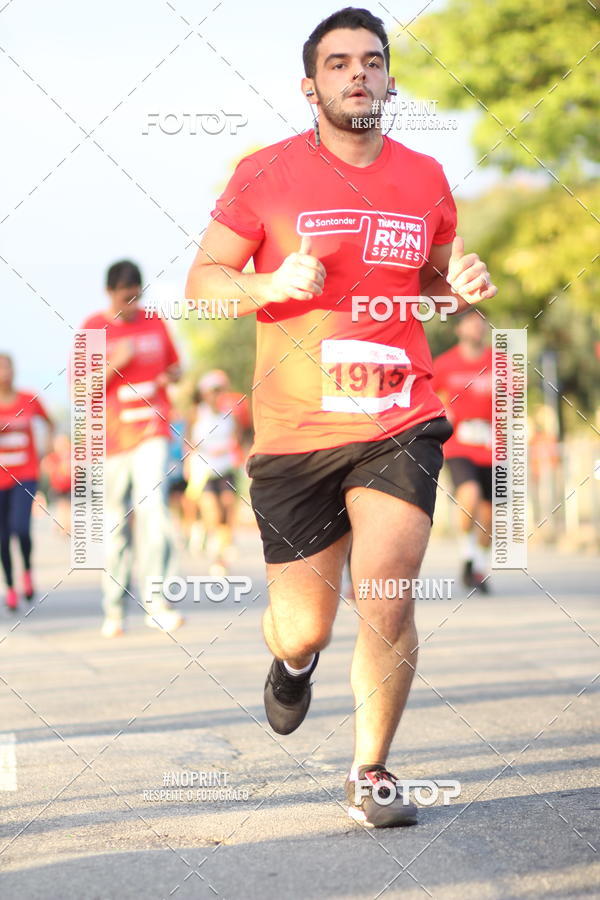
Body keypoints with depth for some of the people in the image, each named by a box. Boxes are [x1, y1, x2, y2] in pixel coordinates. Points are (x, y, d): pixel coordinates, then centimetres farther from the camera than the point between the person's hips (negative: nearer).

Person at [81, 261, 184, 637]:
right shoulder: (93, 330, 1)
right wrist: (115, 364, -17)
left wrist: (171, 376, -2)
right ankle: (114, 609, 15)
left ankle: (156, 601, -22)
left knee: (152, 505, -18)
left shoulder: (155, 322, 9)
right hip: (113, 437, -1)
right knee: (117, 524, 4)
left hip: (153, 433, 1)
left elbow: (175, 364, 22)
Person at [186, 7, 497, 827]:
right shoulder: (267, 175, -2)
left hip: (399, 427, 1)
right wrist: (268, 285, -19)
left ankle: (371, 774, 4)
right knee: (303, 629, 5)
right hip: (293, 435, -1)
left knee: (387, 601, -15)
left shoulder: (425, 180, 8)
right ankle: (293, 661, 45)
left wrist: (464, 285, -1)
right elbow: (201, 280, 1)